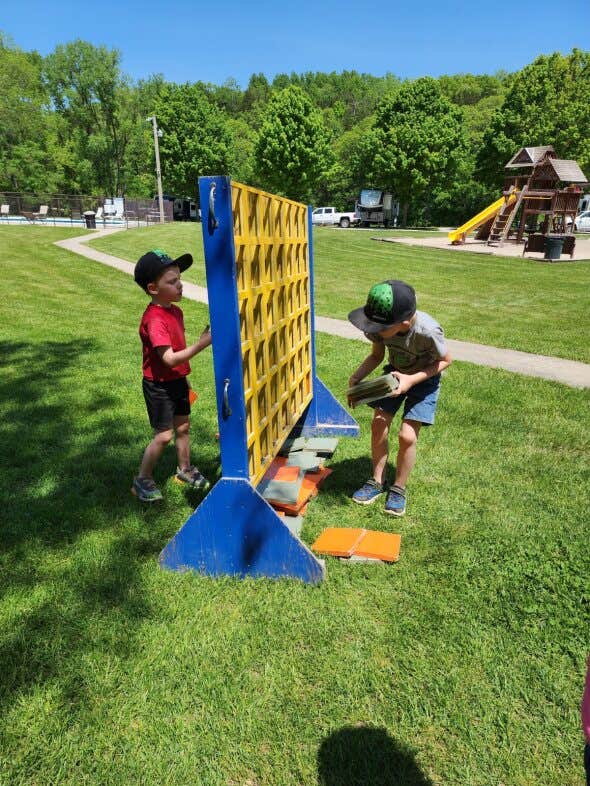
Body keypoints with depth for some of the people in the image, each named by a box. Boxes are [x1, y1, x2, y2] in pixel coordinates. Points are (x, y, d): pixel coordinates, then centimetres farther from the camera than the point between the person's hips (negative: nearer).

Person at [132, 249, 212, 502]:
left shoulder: (175, 311, 3)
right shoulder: (154, 320, -26)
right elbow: (169, 359, -32)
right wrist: (201, 344, -37)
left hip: (177, 380, 8)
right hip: (159, 385, -8)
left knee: (183, 426, 18)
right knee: (164, 435, -1)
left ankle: (185, 469, 37)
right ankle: (142, 479, 17)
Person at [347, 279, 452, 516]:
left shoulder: (427, 331, -38)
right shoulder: (379, 326, -24)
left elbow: (445, 360, -18)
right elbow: (376, 356, -5)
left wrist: (411, 380, -29)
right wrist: (356, 377, -22)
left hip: (424, 377, -4)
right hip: (395, 372, 4)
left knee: (407, 436, -11)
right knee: (378, 425, -4)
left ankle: (398, 489, 12)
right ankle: (377, 481, 16)